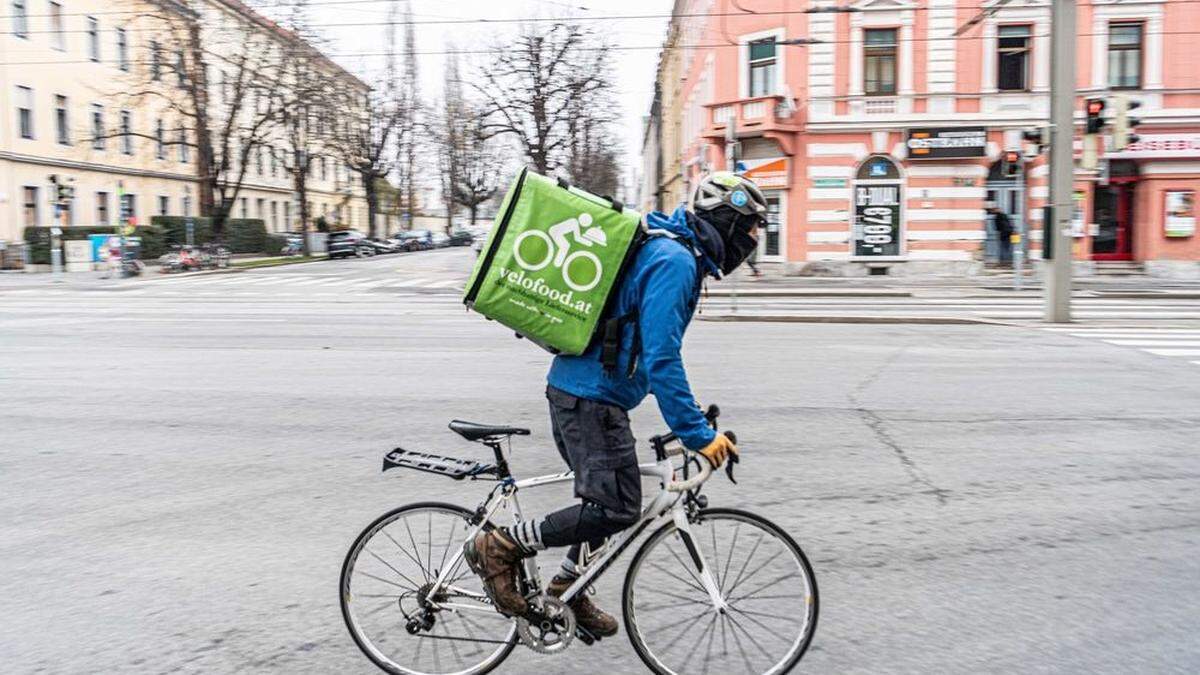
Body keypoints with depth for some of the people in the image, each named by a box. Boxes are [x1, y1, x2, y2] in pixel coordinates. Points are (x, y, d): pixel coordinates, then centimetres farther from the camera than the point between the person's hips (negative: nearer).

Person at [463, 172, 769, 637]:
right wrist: (697, 434, -22)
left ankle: (567, 589, 32)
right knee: (618, 508, -8)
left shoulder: (671, 253, 16)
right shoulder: (675, 261, -17)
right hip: (592, 396, -11)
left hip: (575, 388, 11)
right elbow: (661, 358, -24)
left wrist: (689, 419, 27)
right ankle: (501, 546, -2)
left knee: (605, 498, 19)